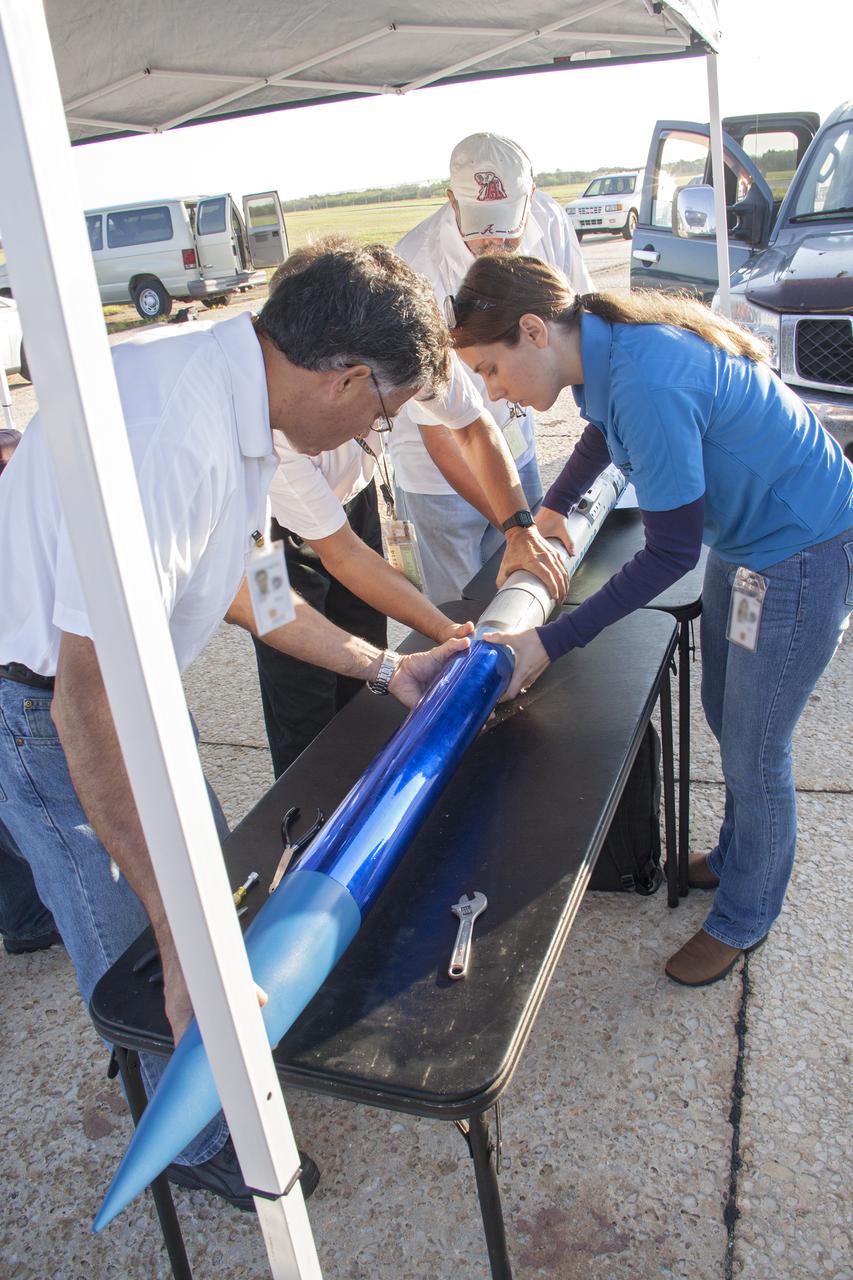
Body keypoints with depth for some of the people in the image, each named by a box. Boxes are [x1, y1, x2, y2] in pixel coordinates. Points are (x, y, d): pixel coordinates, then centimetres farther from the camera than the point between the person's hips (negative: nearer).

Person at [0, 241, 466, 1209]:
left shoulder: (234, 397, -4)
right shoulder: (166, 437, -36)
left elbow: (238, 583, 8)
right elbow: (86, 701, -36)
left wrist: (383, 668, 10)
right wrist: (179, 932, -33)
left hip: (118, 674, 9)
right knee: (139, 952, 9)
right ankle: (198, 1140, 37)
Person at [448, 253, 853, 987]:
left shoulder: (648, 384, -33)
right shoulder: (603, 347, -5)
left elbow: (673, 553, -27)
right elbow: (606, 429, 21)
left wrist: (549, 644, -24)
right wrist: (553, 507, 25)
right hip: (744, 538, 9)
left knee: (754, 754, 5)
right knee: (725, 718, 22)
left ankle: (743, 919, 29)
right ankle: (737, 858, 46)